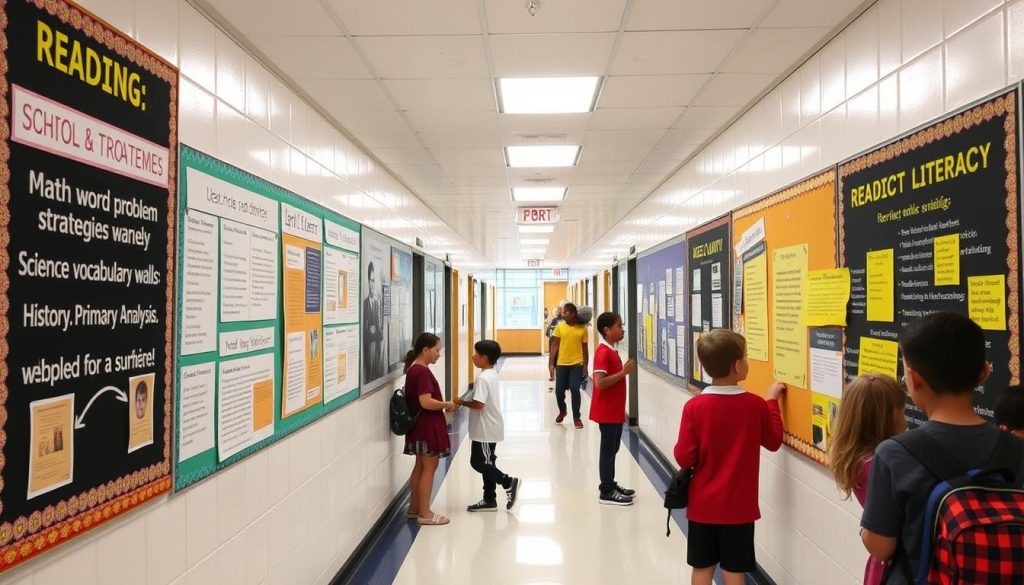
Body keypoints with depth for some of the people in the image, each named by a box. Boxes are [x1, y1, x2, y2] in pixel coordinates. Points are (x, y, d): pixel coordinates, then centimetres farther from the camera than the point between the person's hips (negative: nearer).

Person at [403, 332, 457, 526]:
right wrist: (447, 405, -14)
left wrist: (443, 405, 11)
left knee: (420, 466, 17)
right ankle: (425, 514, 5)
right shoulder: (422, 371, -21)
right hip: (427, 426, -10)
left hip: (420, 424, 10)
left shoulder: (414, 368, 11)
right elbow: (426, 402, -27)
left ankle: (415, 508, 26)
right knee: (429, 467, -2)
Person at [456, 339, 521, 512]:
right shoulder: (492, 374, 10)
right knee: (486, 462, 14)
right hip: (490, 428, 10)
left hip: (485, 430, -10)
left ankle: (509, 482, 2)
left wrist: (462, 402, -12)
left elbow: (478, 404, -27)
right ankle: (489, 500, 20)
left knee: (478, 462, -2)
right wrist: (466, 402, 11)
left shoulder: (483, 378, -21)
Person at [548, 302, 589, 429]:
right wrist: (551, 364, -5)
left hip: (576, 364, -1)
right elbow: (554, 346, 0)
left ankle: (576, 417, 7)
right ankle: (562, 411, 34)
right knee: (559, 390, 6)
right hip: (561, 364, 2)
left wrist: (585, 366, 2)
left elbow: (584, 348, 4)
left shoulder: (582, 328, -2)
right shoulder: (559, 327, -1)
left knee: (575, 389, -8)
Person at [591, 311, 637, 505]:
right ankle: (606, 492, 8)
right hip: (607, 411, -9)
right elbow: (600, 383, -26)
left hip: (615, 411, 9)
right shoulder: (603, 352, -19)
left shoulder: (611, 351, 11)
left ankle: (610, 485, 28)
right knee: (608, 450, -1)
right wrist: (624, 372, -23)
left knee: (613, 449, 16)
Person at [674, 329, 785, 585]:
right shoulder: (756, 405, -11)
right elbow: (774, 441, 7)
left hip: (703, 505, 0)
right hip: (739, 506, 0)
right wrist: (772, 401, 14)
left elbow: (684, 458, -12)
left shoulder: (694, 406, -14)